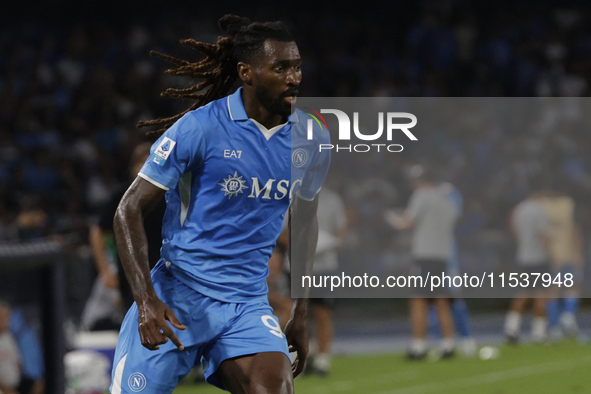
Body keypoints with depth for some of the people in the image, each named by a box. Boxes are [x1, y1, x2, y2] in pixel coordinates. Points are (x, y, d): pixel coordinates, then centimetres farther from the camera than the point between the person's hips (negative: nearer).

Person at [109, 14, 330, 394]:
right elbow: (129, 211, -9)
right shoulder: (200, 128, -12)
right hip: (177, 299, -3)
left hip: (248, 306, 3)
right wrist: (147, 300, -21)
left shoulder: (311, 140, 2)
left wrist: (301, 316, 18)